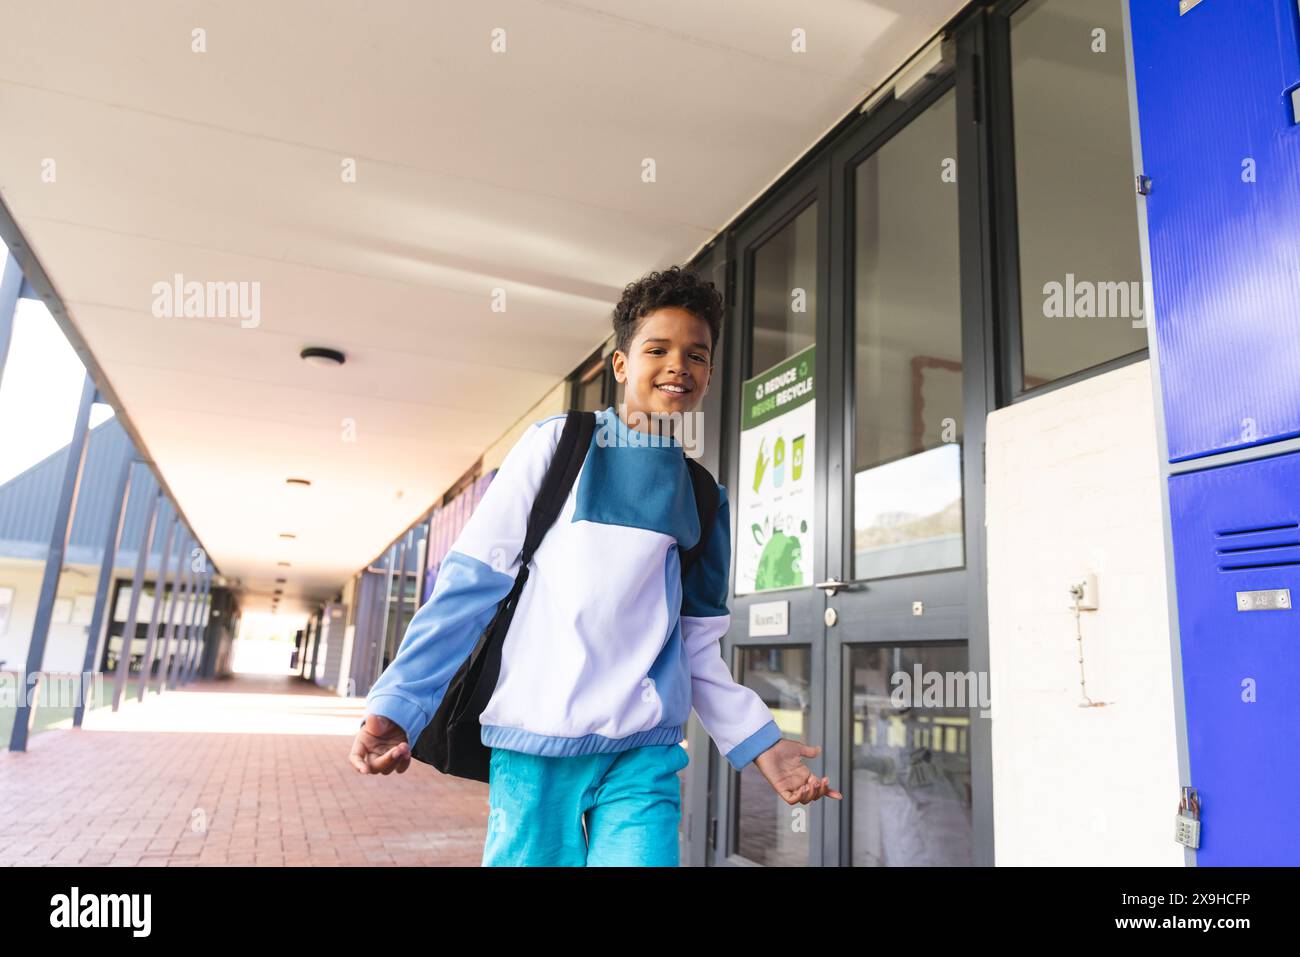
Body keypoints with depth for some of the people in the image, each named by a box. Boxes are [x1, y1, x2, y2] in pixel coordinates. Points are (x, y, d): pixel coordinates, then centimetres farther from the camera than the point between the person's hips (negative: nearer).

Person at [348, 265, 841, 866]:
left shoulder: (705, 499, 12)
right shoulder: (558, 444, 0)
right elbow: (471, 578, -3)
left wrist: (759, 744, 7)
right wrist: (398, 703, -10)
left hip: (644, 756, 3)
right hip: (533, 747, -2)